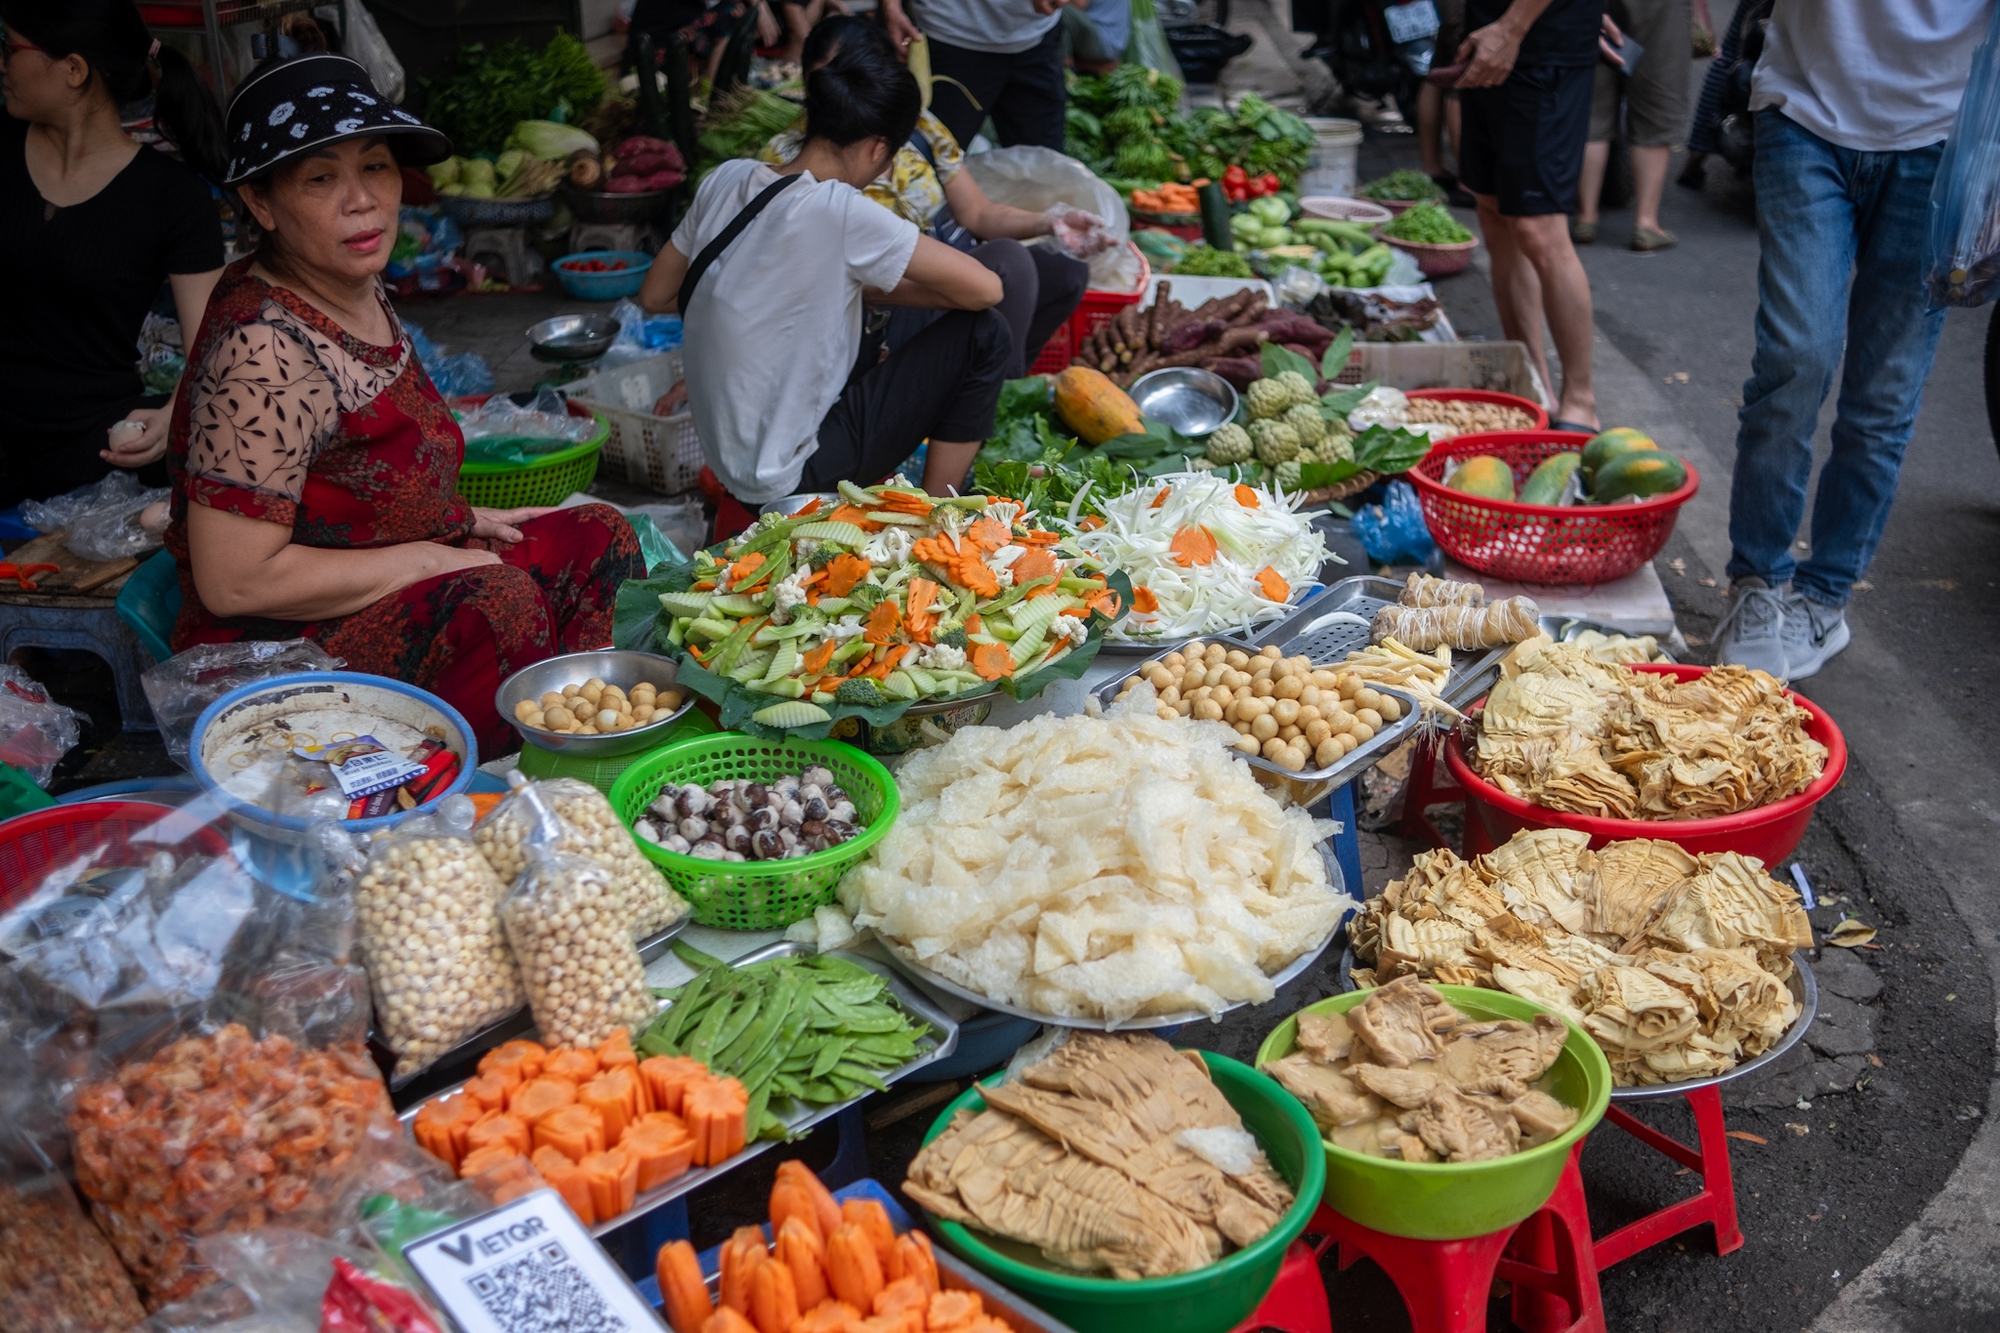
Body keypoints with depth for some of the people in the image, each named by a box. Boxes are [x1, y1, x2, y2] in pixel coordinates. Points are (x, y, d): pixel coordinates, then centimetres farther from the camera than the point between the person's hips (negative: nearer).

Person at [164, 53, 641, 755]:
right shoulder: (265, 348, -24)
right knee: (501, 603, -30)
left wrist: (462, 520, 6)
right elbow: (235, 580, -25)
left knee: (599, 537, 2)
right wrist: (426, 558, -18)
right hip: (284, 644, -9)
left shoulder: (361, 291, 5)